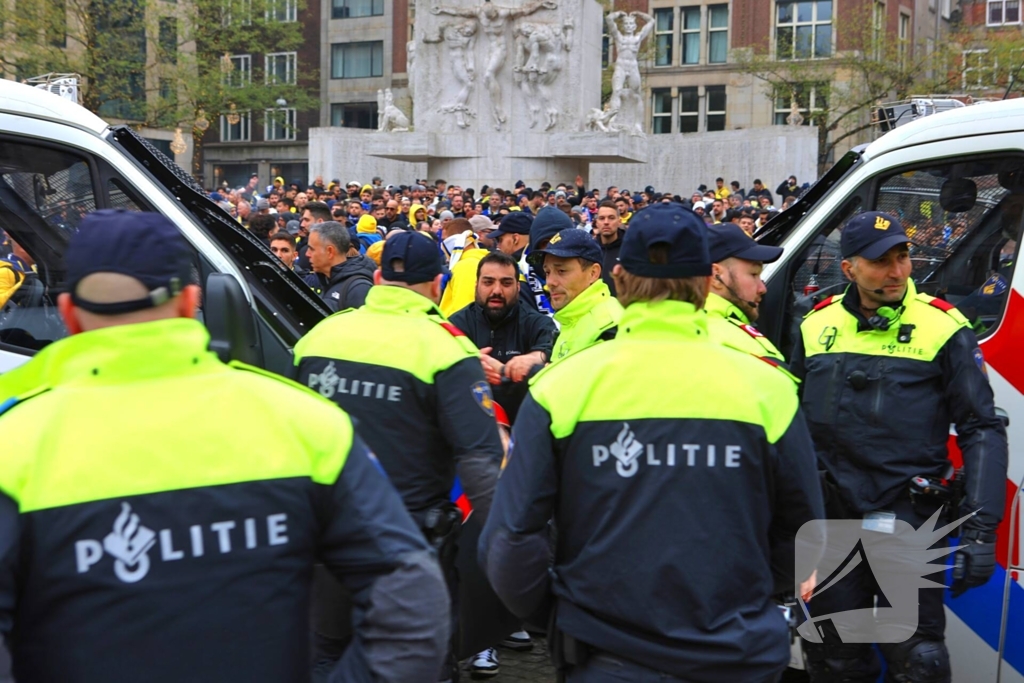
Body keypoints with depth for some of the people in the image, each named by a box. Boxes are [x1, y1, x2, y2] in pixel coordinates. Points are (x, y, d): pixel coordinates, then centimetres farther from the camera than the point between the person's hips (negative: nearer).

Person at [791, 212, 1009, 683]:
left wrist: (980, 529, -11)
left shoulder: (942, 328, -5)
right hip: (828, 517, 4)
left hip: (906, 514, -4)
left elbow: (982, 430, -4)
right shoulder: (817, 326, 7)